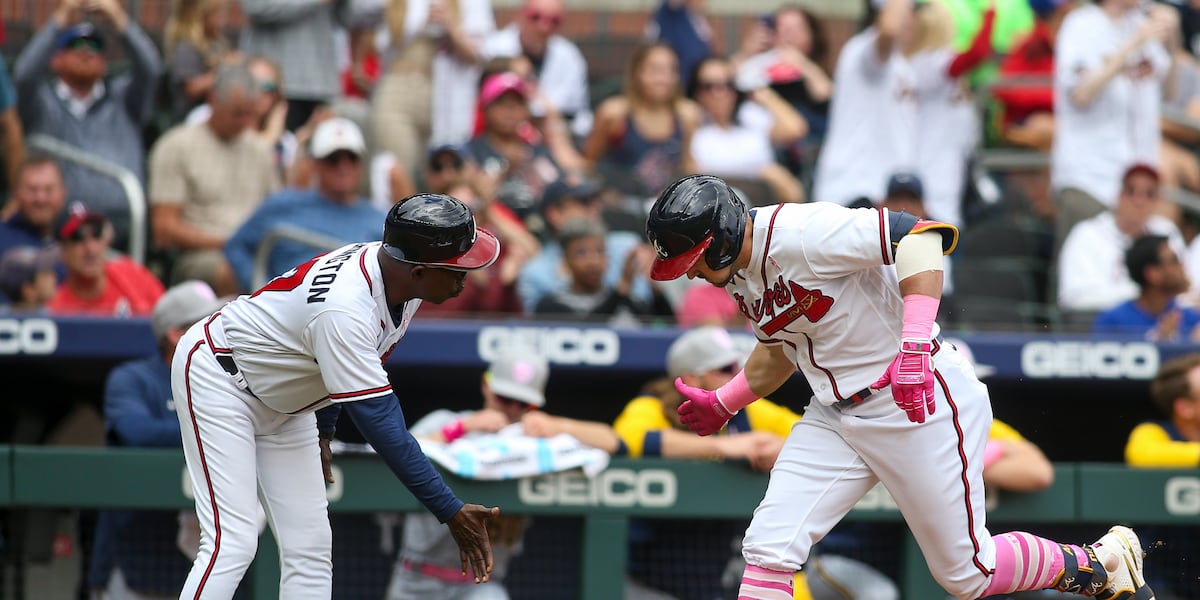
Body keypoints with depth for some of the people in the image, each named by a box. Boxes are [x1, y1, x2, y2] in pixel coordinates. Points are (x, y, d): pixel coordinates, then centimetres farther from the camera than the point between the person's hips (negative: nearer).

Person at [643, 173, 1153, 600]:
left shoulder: (798, 234, -24)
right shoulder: (739, 277, 6)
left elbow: (923, 235, -32)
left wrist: (915, 342, -39)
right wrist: (723, 404, 21)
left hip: (922, 405, -8)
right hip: (835, 418, 8)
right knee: (768, 550, -8)